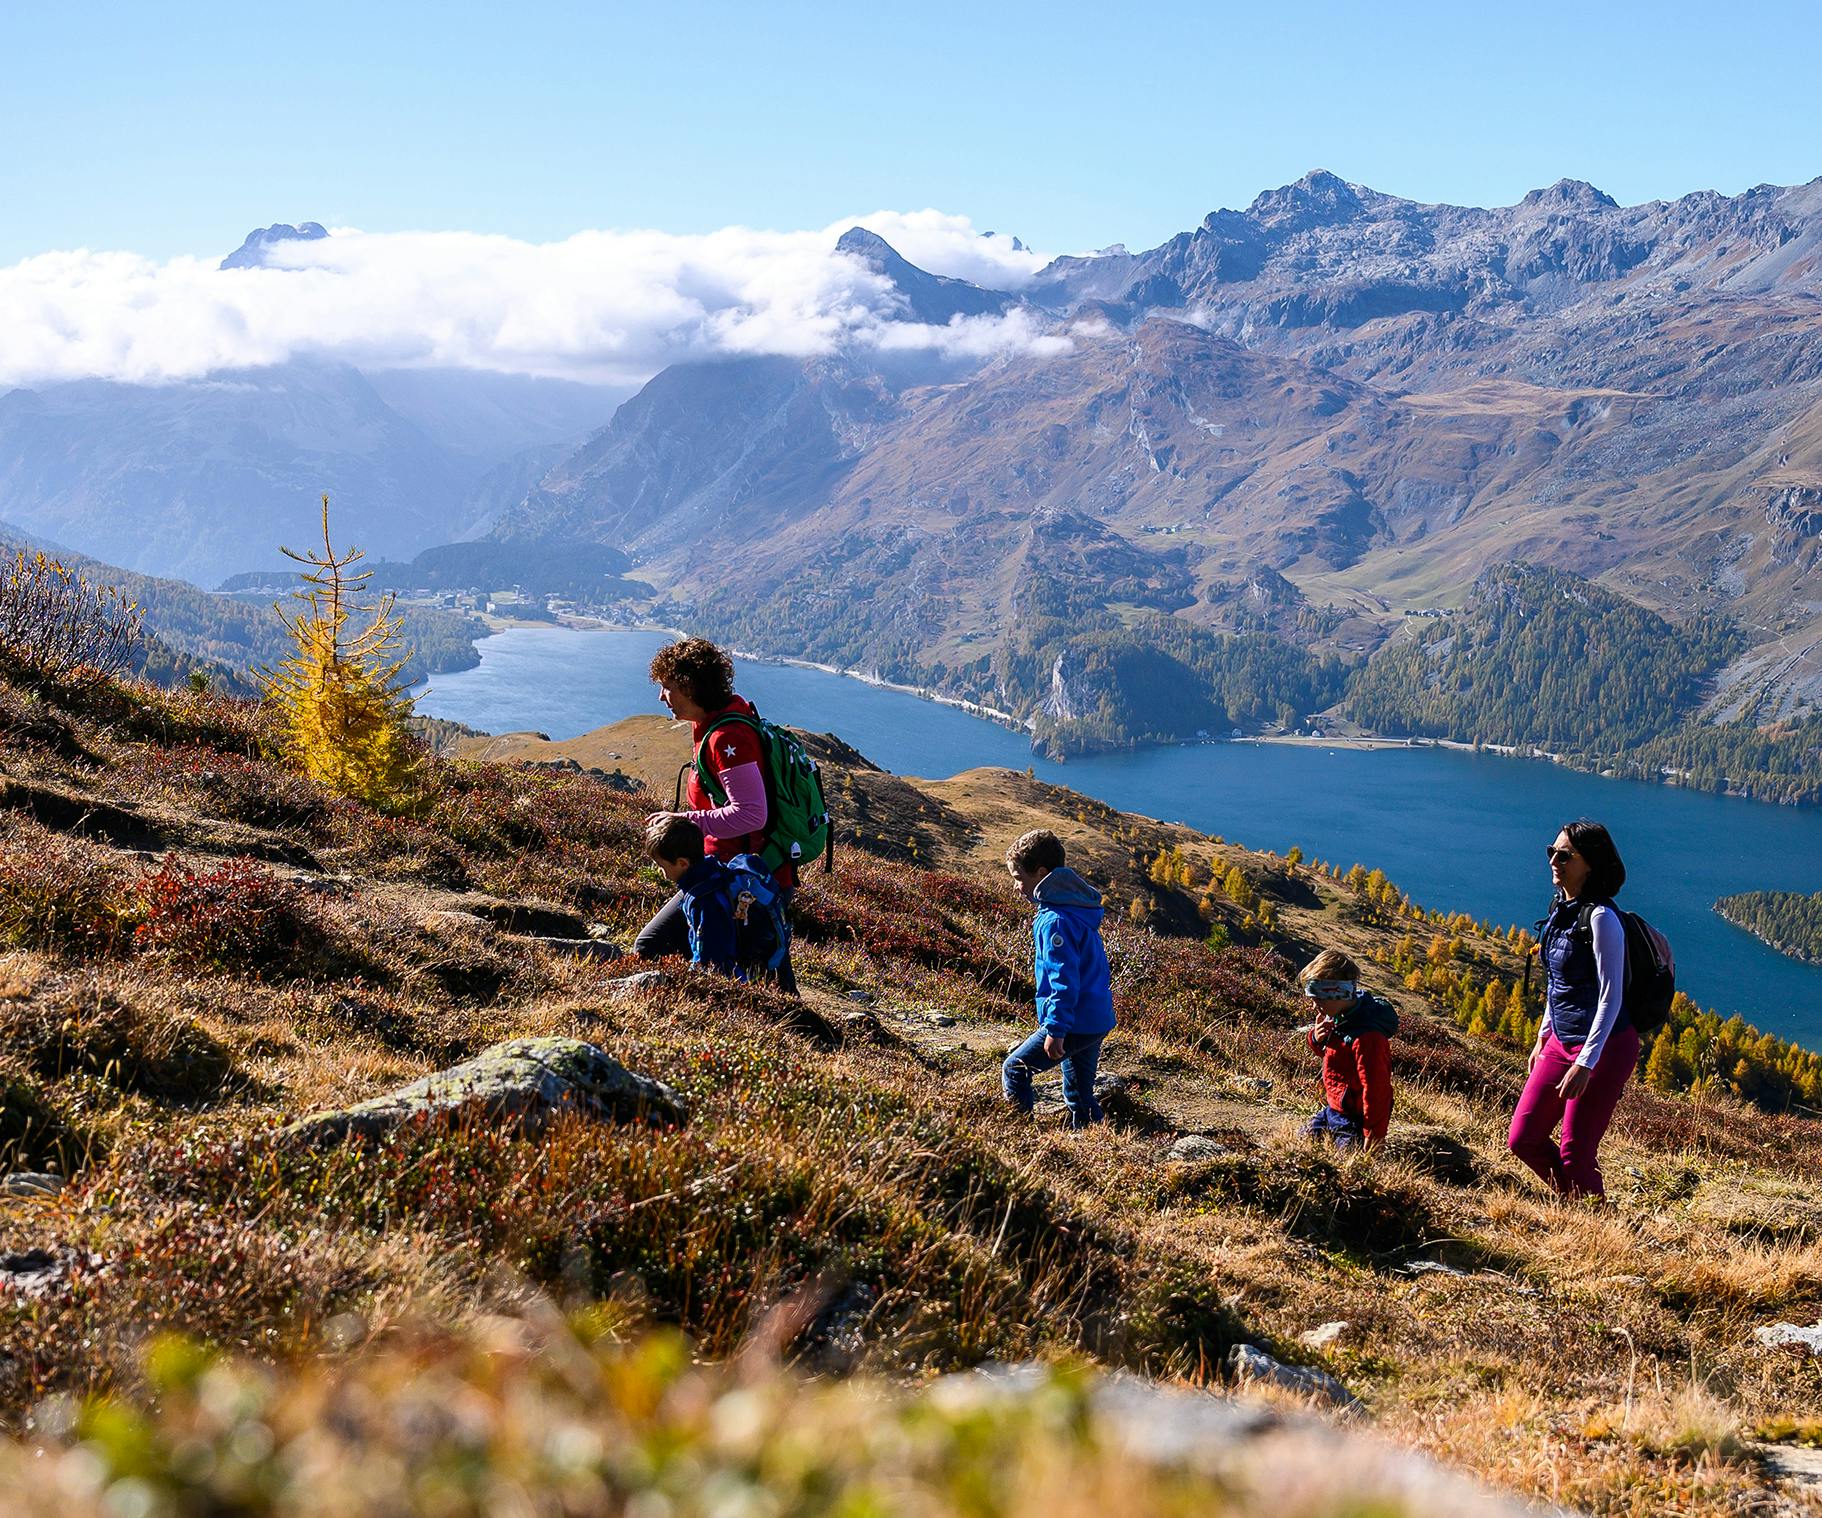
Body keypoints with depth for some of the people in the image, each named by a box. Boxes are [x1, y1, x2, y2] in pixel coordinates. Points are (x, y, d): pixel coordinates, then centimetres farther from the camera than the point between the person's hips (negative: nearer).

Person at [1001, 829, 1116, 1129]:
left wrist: (1056, 1029, -23)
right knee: (1080, 1095, 18)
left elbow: (1064, 979, -24)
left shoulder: (1055, 921, -19)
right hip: (1098, 1020, 10)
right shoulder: (1078, 908, 13)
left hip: (1074, 1024, -10)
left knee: (1014, 1070, 0)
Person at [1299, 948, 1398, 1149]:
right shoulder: (1336, 1017, -1)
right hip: (1334, 1109, 10)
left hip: (1353, 1121, -10)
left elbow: (1376, 1089, -28)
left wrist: (1373, 1136, -23)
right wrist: (1317, 1039, -7)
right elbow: (1328, 1052, 19)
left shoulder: (1367, 1036, -31)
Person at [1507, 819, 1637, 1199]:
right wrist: (1543, 1035, 21)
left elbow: (1611, 997, -21)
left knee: (1575, 1154, -2)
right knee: (1523, 1140, 10)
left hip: (1604, 1047, -9)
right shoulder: (1561, 907, 7)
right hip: (1561, 1042, 9)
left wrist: (1585, 1063, -23)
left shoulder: (1600, 918, -19)